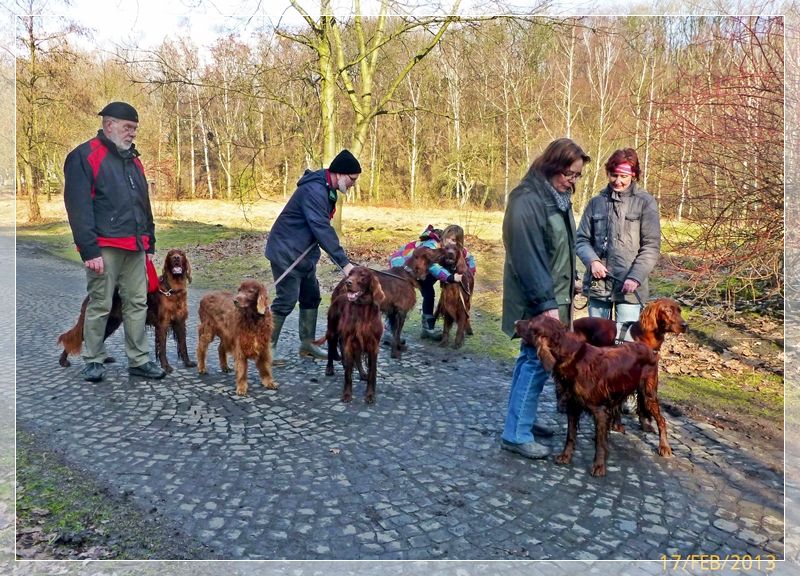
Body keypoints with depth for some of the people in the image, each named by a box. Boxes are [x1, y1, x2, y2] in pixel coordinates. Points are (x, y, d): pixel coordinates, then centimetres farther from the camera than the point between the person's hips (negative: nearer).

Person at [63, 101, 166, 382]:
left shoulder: (133, 160, 19)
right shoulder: (84, 156, -4)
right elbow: (78, 208, -12)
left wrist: (149, 243, 19)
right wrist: (89, 250, -17)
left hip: (135, 248, 7)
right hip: (104, 248, -7)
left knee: (137, 304, 7)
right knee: (100, 306, 1)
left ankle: (139, 360, 14)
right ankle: (93, 360, 16)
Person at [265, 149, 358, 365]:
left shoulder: (325, 189, 7)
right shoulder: (315, 190, -25)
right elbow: (322, 229, -31)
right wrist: (344, 262, -32)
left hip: (302, 252, 10)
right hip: (286, 252, -10)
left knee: (311, 297, 13)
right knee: (286, 300, -7)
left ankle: (308, 343, 24)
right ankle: (267, 347, 5)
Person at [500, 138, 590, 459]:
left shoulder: (557, 198, 11)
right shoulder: (528, 201, -19)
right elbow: (528, 257, -24)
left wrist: (565, 289, 16)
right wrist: (546, 302, -24)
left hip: (553, 295, 9)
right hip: (536, 300, -9)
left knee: (532, 358, 15)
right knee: (538, 361, -6)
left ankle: (521, 420, 27)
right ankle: (516, 435, 3)